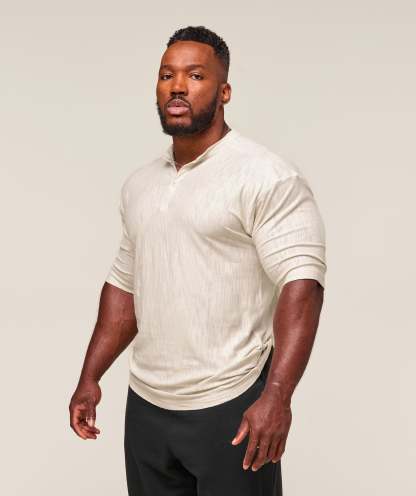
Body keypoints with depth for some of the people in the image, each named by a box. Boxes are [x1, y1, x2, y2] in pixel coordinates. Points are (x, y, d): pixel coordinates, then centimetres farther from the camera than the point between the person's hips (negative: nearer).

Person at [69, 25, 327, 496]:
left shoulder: (267, 177, -11)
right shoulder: (139, 183, 11)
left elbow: (301, 284, -18)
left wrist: (276, 397, -27)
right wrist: (90, 378, 13)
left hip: (231, 407, -6)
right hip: (145, 405, 6)